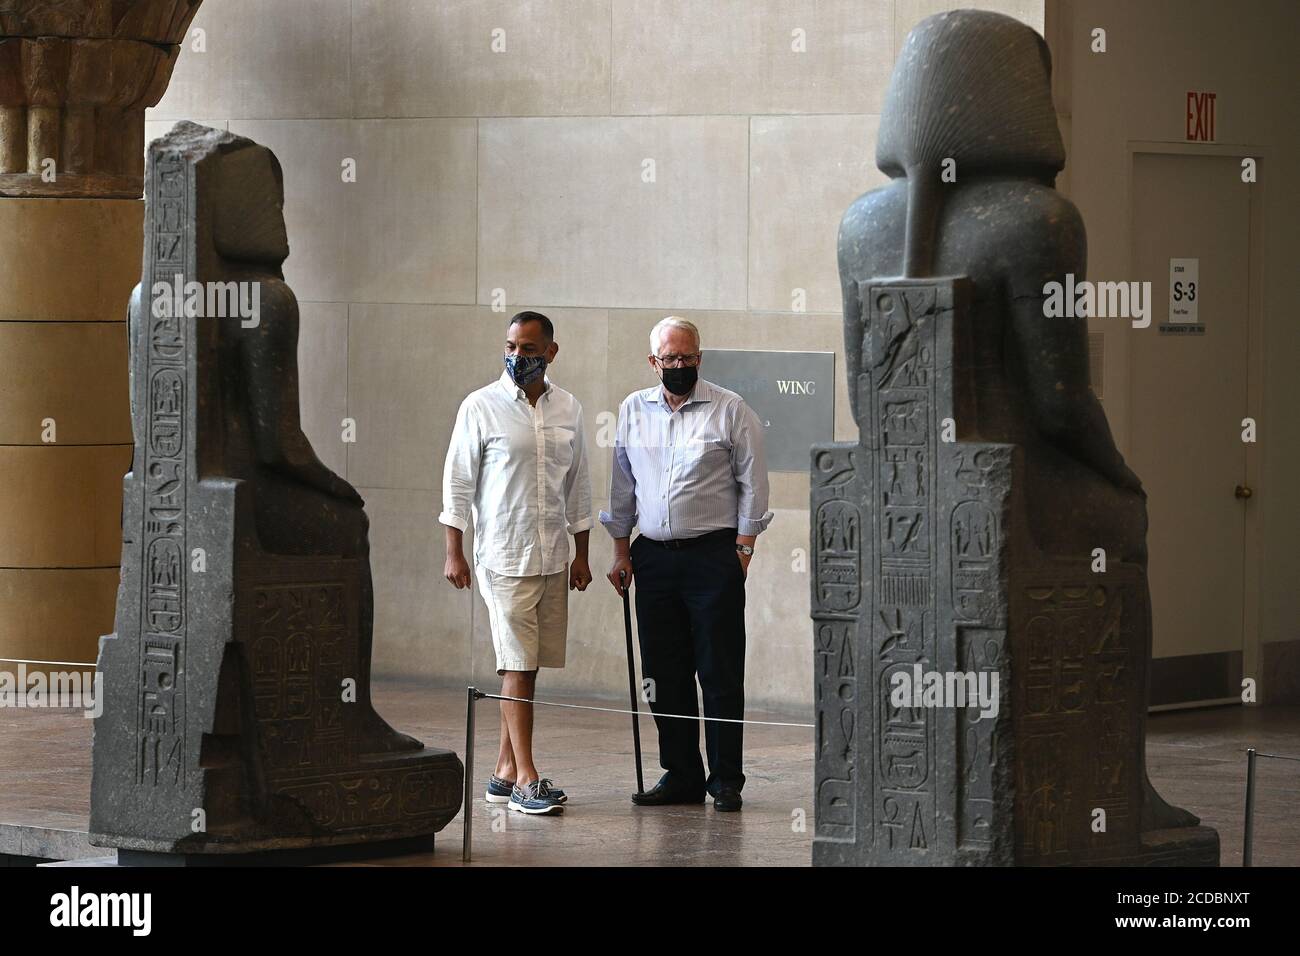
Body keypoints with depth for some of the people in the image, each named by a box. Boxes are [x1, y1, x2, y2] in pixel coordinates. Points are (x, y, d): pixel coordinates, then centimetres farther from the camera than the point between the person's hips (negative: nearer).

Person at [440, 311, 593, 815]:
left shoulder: (568, 409, 9)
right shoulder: (481, 407, -4)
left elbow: (579, 483, 16)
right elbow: (457, 480, -3)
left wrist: (581, 553, 14)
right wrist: (454, 552, -7)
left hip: (553, 558, 5)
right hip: (504, 556, -5)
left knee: (525, 666, 8)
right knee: (518, 665, -8)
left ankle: (505, 772, 14)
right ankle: (525, 779, -9)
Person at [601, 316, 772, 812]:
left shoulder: (731, 411, -1)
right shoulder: (633, 410, 10)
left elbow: (753, 485, 0)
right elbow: (622, 487, 16)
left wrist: (742, 550, -6)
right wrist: (621, 553, 12)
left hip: (714, 555, -4)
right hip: (653, 557, 4)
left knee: (720, 674, -4)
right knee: (664, 675, 5)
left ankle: (726, 780, 1)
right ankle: (680, 775, 13)